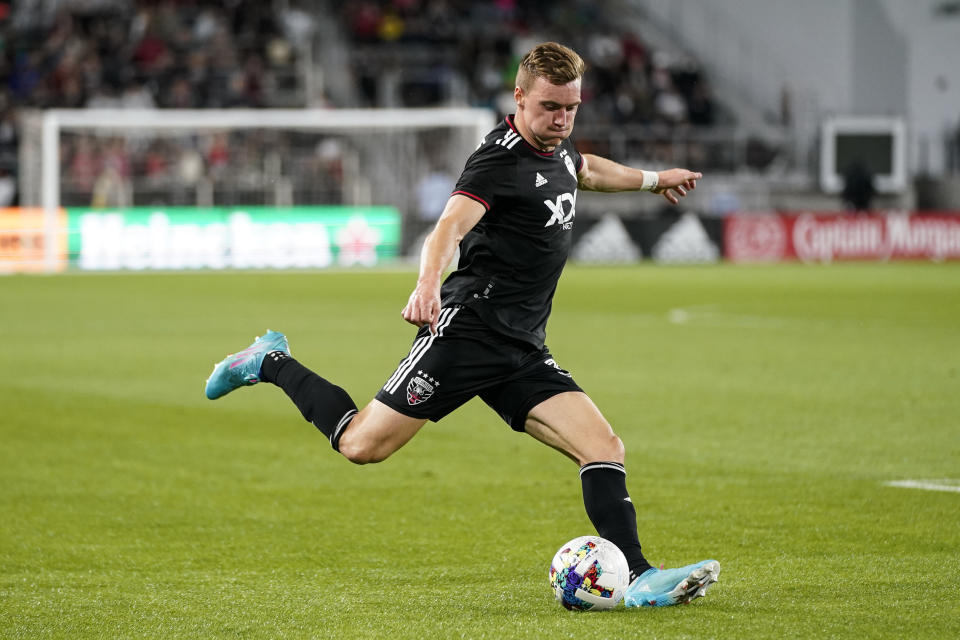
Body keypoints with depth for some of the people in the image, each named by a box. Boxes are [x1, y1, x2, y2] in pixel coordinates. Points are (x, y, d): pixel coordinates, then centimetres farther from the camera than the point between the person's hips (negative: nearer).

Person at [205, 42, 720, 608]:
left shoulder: (557, 148, 13)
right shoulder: (502, 159, -14)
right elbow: (451, 225, -32)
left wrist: (652, 178, 50)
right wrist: (428, 282, -51)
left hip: (522, 350, 8)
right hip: (467, 328, -8)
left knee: (604, 449, -9)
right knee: (362, 444, -7)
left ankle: (638, 579, -11)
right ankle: (273, 364, 16)